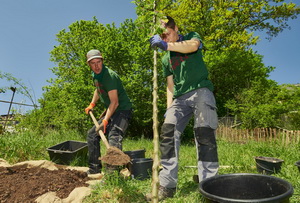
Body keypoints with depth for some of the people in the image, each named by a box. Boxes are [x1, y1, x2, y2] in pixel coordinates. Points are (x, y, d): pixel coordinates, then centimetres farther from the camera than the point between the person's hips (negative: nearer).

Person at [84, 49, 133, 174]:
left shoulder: (109, 75, -22)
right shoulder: (95, 75, 7)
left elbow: (114, 102, -25)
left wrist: (105, 121, -29)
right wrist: (92, 104, 19)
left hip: (122, 110, -10)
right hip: (110, 111, 10)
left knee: (114, 137, -29)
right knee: (92, 134, 13)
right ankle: (95, 167, 24)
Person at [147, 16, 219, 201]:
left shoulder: (192, 37, 13)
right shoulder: (166, 59, 21)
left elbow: (193, 46, -14)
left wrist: (166, 45, -22)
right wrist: (169, 107, 4)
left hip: (201, 91, -3)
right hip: (180, 98, 4)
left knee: (204, 133, -16)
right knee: (168, 132, -12)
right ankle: (167, 185, -9)